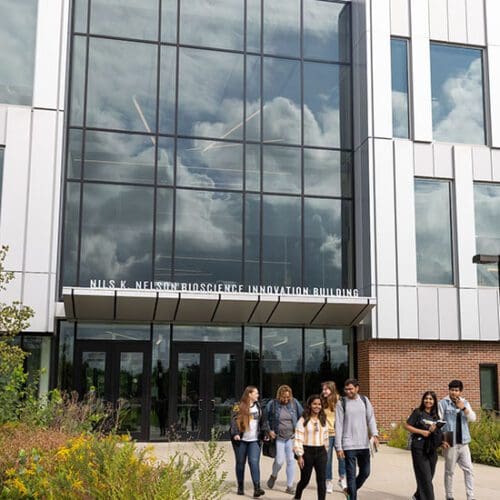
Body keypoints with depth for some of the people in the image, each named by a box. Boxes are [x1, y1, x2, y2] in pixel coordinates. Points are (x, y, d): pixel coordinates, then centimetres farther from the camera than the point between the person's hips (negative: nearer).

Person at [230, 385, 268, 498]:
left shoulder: (258, 406, 11)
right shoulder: (239, 407, -4)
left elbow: (262, 421, 16)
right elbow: (234, 420, -12)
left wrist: (265, 433, 6)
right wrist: (235, 433, -25)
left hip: (254, 440, 2)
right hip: (241, 440, -2)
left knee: (254, 462, -12)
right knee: (240, 463, 8)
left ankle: (257, 488, -17)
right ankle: (240, 487, 21)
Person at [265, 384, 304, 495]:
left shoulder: (294, 403, -2)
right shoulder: (272, 404, -8)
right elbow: (265, 418, 3)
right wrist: (269, 430, -5)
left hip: (291, 437, 2)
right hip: (278, 437, -2)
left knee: (291, 460, 1)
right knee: (279, 460, -5)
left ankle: (290, 486, 12)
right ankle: (273, 476, 28)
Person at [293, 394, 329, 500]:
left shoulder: (323, 420, 8)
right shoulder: (303, 420, -6)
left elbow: (325, 437, 13)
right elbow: (298, 438, -9)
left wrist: (325, 451, 13)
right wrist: (299, 455, -12)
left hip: (321, 452, 3)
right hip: (307, 451, -3)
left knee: (321, 480, -4)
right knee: (305, 479, 9)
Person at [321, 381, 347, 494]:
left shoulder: (339, 401, -2)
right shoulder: (322, 403, 1)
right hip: (326, 434, 1)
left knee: (342, 456, -4)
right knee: (327, 459, 5)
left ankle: (342, 480, 16)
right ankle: (329, 482, 17)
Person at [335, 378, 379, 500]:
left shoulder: (364, 400, 6)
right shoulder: (341, 403, -4)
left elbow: (371, 418, 3)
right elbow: (338, 426, -5)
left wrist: (374, 434, -15)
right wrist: (338, 447, -9)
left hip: (364, 444, 4)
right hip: (349, 445, -4)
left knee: (365, 472, 12)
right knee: (351, 475, -3)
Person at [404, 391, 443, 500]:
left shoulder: (436, 415, 12)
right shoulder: (418, 412, -3)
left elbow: (438, 432, 18)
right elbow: (407, 426, -6)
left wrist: (442, 441, -3)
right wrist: (422, 431, -14)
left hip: (432, 449, 6)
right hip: (419, 448, -6)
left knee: (429, 476, 13)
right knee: (425, 476, -9)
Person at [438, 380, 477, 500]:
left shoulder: (465, 403, 10)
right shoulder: (443, 403, -5)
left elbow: (473, 418, 0)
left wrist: (463, 408, -16)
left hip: (463, 442, 4)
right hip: (450, 442, -4)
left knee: (469, 470, 3)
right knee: (449, 471, 4)